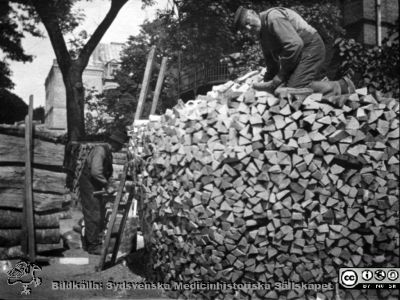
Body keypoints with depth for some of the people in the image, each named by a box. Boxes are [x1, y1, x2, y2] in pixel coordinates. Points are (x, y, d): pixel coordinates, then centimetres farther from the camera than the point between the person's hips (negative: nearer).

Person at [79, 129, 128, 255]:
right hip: (89, 185, -10)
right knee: (94, 215, -6)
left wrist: (108, 185, 7)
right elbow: (95, 172, -27)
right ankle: (93, 246, 1)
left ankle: (90, 243, 23)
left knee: (100, 214, 13)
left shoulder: (108, 153, 13)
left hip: (96, 187, 10)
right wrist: (107, 186, -22)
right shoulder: (100, 150, -18)